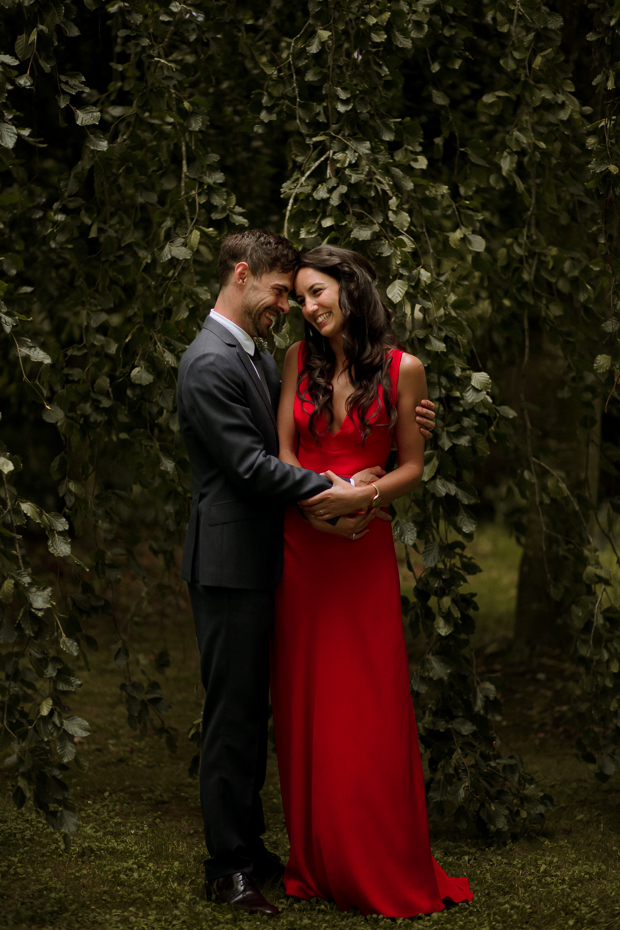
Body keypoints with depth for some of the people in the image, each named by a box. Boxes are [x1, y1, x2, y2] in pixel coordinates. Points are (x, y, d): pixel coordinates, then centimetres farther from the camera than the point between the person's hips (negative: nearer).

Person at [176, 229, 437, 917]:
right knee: (231, 713, -2)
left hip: (257, 563, 10)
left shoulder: (258, 358, 16)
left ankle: (249, 848, 24)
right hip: (228, 565, -9)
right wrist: (333, 493, -19)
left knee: (250, 712, 15)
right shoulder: (209, 364, -16)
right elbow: (250, 465, -20)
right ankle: (228, 868, 7)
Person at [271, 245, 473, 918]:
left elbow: (411, 466, 3)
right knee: (304, 705, 5)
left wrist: (364, 494, -16)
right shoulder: (299, 359, 7)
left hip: (364, 552, -3)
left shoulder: (402, 369, -1)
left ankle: (388, 874, 9)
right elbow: (284, 451, 4)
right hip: (300, 543, 3)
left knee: (368, 713, -2)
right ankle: (317, 862, 16)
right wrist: (314, 497, -15)